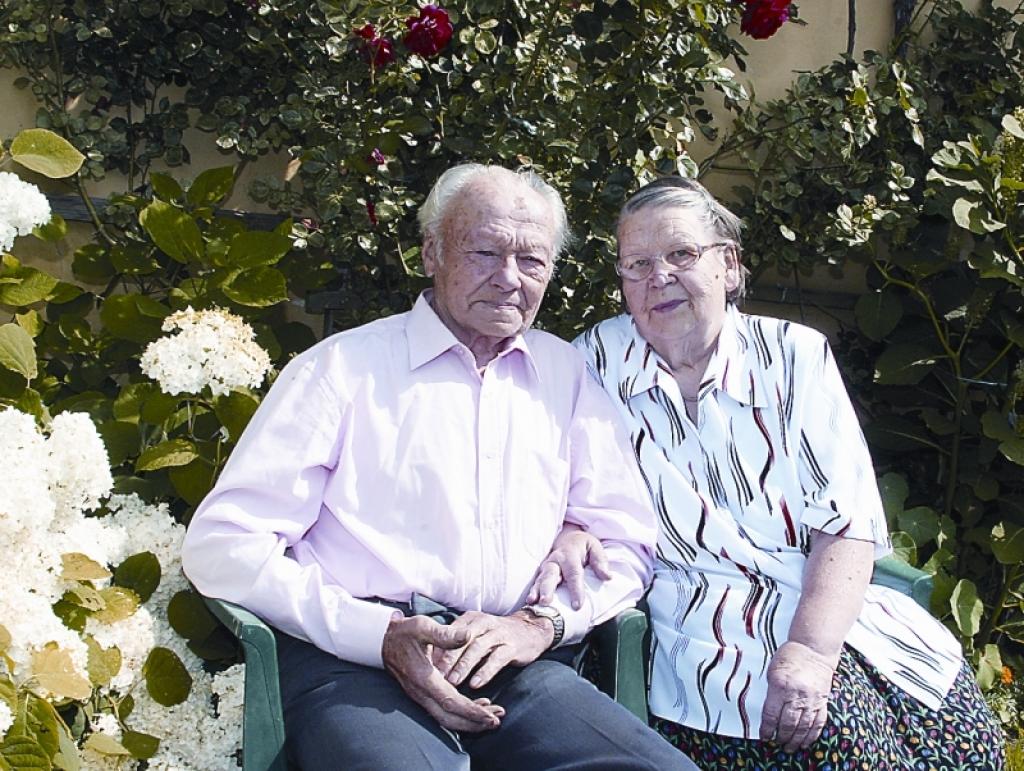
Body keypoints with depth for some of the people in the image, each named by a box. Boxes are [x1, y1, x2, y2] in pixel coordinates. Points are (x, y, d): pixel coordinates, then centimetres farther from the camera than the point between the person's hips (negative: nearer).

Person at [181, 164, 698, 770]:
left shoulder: (566, 374, 17)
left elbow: (627, 542, 15)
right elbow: (222, 544, -3)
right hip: (354, 664, -3)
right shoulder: (344, 367, 4)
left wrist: (541, 622, -6)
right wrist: (381, 634, -14)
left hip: (514, 668, 4)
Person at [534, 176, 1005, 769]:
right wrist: (568, 530, -14)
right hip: (708, 624, -3)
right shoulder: (598, 360, 4)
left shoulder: (796, 355, 4)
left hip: (829, 605, 3)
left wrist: (813, 648, -17)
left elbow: (847, 520, -3)